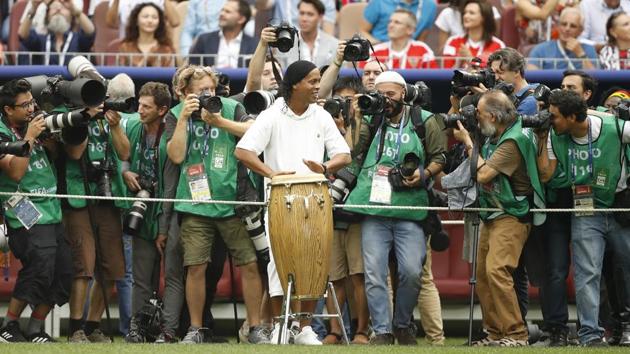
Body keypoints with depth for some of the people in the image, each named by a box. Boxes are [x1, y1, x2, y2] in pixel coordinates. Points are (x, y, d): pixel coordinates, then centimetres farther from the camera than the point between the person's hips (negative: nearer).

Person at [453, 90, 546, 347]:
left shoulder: (514, 141, -19)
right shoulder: (494, 137, 10)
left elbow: (483, 174, -20)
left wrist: (467, 142, -10)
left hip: (511, 217, -10)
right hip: (491, 215, 10)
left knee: (497, 271, -21)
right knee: (482, 275, 8)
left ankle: (516, 335, -21)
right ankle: (495, 333, 14)